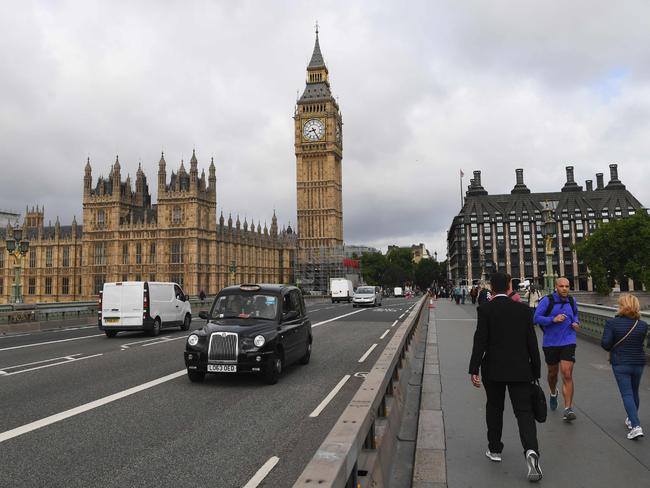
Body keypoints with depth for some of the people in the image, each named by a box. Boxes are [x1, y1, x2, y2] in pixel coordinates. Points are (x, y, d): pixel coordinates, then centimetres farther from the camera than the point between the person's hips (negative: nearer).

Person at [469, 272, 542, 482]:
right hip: (520, 370, 1)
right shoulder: (524, 309, 1)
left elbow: (480, 341, -11)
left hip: (493, 369, -1)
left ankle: (495, 449, 28)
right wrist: (536, 372, 10)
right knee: (524, 412, 3)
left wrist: (474, 370, -8)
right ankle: (531, 451, -18)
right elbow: (532, 343, 2)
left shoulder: (485, 309, -7)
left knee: (494, 408, 18)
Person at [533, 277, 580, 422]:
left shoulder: (572, 301, 3)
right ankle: (553, 394, 49)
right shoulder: (547, 300, -10)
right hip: (550, 343, -1)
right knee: (553, 373, 18)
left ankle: (568, 409, -8)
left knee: (567, 375, -10)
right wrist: (553, 319, -23)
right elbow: (536, 318, -12)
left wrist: (576, 323, 3)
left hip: (568, 342, 1)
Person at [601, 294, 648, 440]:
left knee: (627, 394, 0)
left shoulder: (612, 323, -15)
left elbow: (605, 343, -18)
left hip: (620, 364, -4)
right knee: (634, 392, 20)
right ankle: (632, 420, 38)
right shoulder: (642, 325, -4)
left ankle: (636, 426, -12)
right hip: (638, 363, 4)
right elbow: (640, 343, 3)